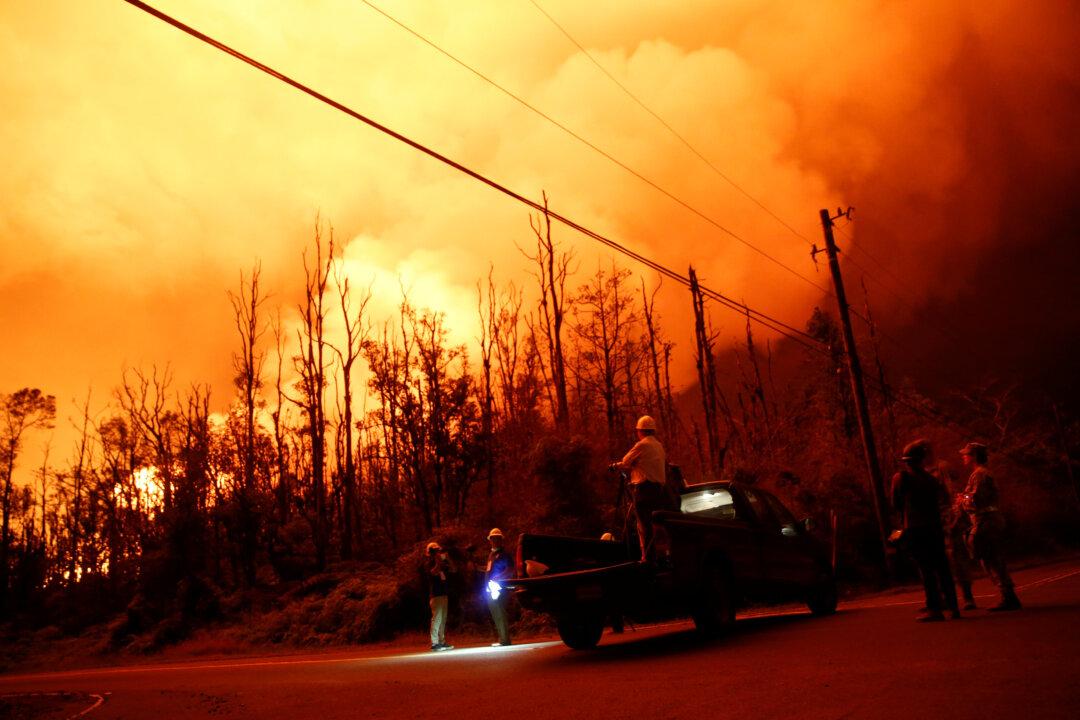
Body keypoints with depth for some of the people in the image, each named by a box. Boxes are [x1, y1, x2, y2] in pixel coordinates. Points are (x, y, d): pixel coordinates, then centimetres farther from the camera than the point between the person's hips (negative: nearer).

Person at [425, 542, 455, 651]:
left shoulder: (442, 563, 17)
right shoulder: (430, 563, -4)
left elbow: (452, 570, 13)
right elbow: (434, 572, -22)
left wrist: (448, 559, 5)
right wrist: (440, 561, -20)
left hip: (444, 594, 8)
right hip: (436, 595, -8)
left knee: (443, 619, 8)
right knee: (436, 618, -13)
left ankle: (442, 642, 12)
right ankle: (434, 643, -14)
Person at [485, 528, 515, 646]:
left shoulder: (504, 554, -6)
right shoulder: (491, 554, 20)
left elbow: (510, 570, -15)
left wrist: (496, 579, -20)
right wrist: (488, 585, 14)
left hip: (499, 590, -9)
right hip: (491, 590, 9)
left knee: (500, 614, -10)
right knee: (496, 615, 12)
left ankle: (504, 640, -8)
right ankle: (503, 639, 19)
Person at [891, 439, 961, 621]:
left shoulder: (900, 477, -4)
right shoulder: (930, 477, 12)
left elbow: (896, 505, 0)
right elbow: (944, 499, 15)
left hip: (914, 529, -5)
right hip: (934, 528, 5)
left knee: (926, 569, -6)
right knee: (942, 567, 9)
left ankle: (934, 608, -7)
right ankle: (953, 606, 10)